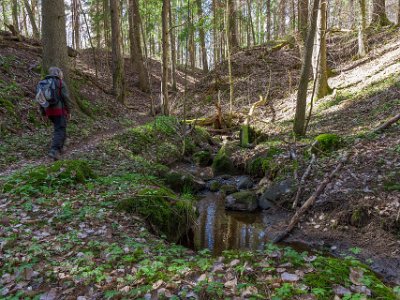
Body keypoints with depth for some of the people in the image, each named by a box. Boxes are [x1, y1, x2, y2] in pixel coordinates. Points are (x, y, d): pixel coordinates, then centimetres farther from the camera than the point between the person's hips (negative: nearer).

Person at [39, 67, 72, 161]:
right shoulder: (61, 83, -6)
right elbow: (66, 98, -11)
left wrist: (44, 113, 20)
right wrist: (69, 111, -4)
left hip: (49, 111, 7)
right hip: (60, 111, -6)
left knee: (59, 128, 21)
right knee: (60, 130, -7)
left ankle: (60, 148, 25)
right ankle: (54, 150, -21)